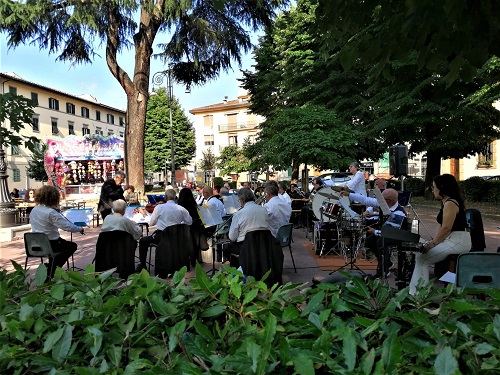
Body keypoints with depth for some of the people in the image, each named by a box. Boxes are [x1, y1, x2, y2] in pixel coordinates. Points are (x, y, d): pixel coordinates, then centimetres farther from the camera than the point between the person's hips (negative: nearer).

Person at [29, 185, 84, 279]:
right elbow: (67, 226, -27)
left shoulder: (34, 210, 2)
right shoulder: (51, 212, -24)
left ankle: (51, 267, 26)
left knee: (62, 241, 34)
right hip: (49, 245, -8)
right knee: (73, 246, 17)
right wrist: (80, 229, -12)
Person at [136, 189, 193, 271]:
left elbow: (151, 223, 1)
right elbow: (189, 222, 7)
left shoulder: (159, 207, -8)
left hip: (161, 237, -4)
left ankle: (142, 265, 19)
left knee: (143, 241, 18)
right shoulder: (181, 209, -2)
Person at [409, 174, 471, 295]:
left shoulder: (450, 204, -17)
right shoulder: (446, 202, 16)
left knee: (422, 259, -10)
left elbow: (446, 228, -22)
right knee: (419, 252, 5)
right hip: (451, 240, 10)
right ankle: (413, 291, 5)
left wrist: (433, 243, -13)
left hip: (457, 242, -10)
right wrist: (433, 240, 7)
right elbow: (441, 225, 16)